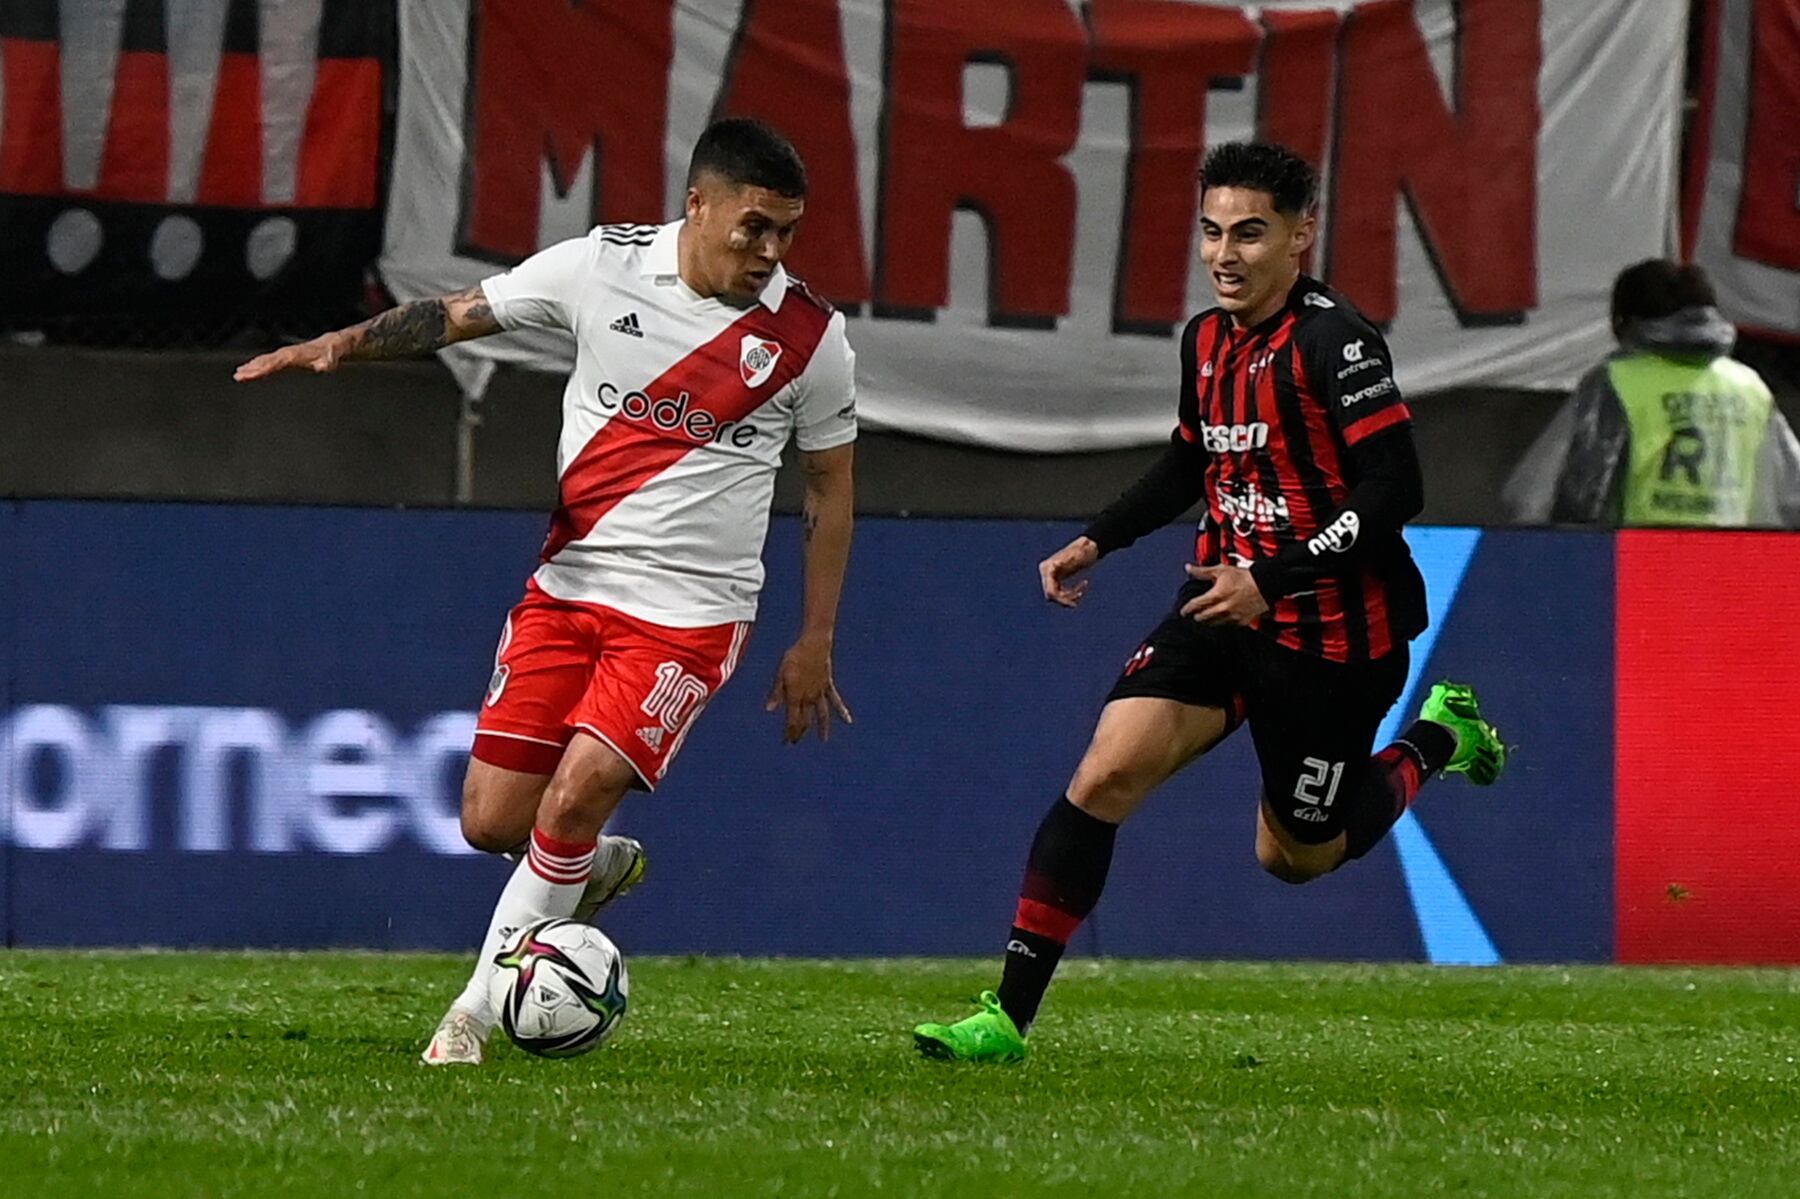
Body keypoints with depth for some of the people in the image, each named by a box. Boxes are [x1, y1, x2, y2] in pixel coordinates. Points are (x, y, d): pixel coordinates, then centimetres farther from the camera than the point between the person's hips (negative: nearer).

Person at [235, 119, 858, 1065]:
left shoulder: (809, 336, -4)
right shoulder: (604, 267, -2)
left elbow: (830, 489, 7)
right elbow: (459, 314, 8)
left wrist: (815, 644, 6)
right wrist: (344, 343, -8)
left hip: (687, 610, -3)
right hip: (567, 586, 3)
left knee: (573, 799, -18)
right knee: (492, 821, -2)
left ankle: (473, 1019, -5)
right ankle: (596, 870, 34)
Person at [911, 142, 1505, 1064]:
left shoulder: (1335, 340, -18)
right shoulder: (1207, 339, 7)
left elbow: (1394, 491, -22)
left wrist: (1273, 579, -26)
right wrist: (1095, 542, 13)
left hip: (1331, 632, -6)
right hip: (1223, 605, 6)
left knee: (1296, 855, 9)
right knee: (1106, 773, -14)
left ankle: (1438, 740, 37)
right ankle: (1007, 1016, -13)